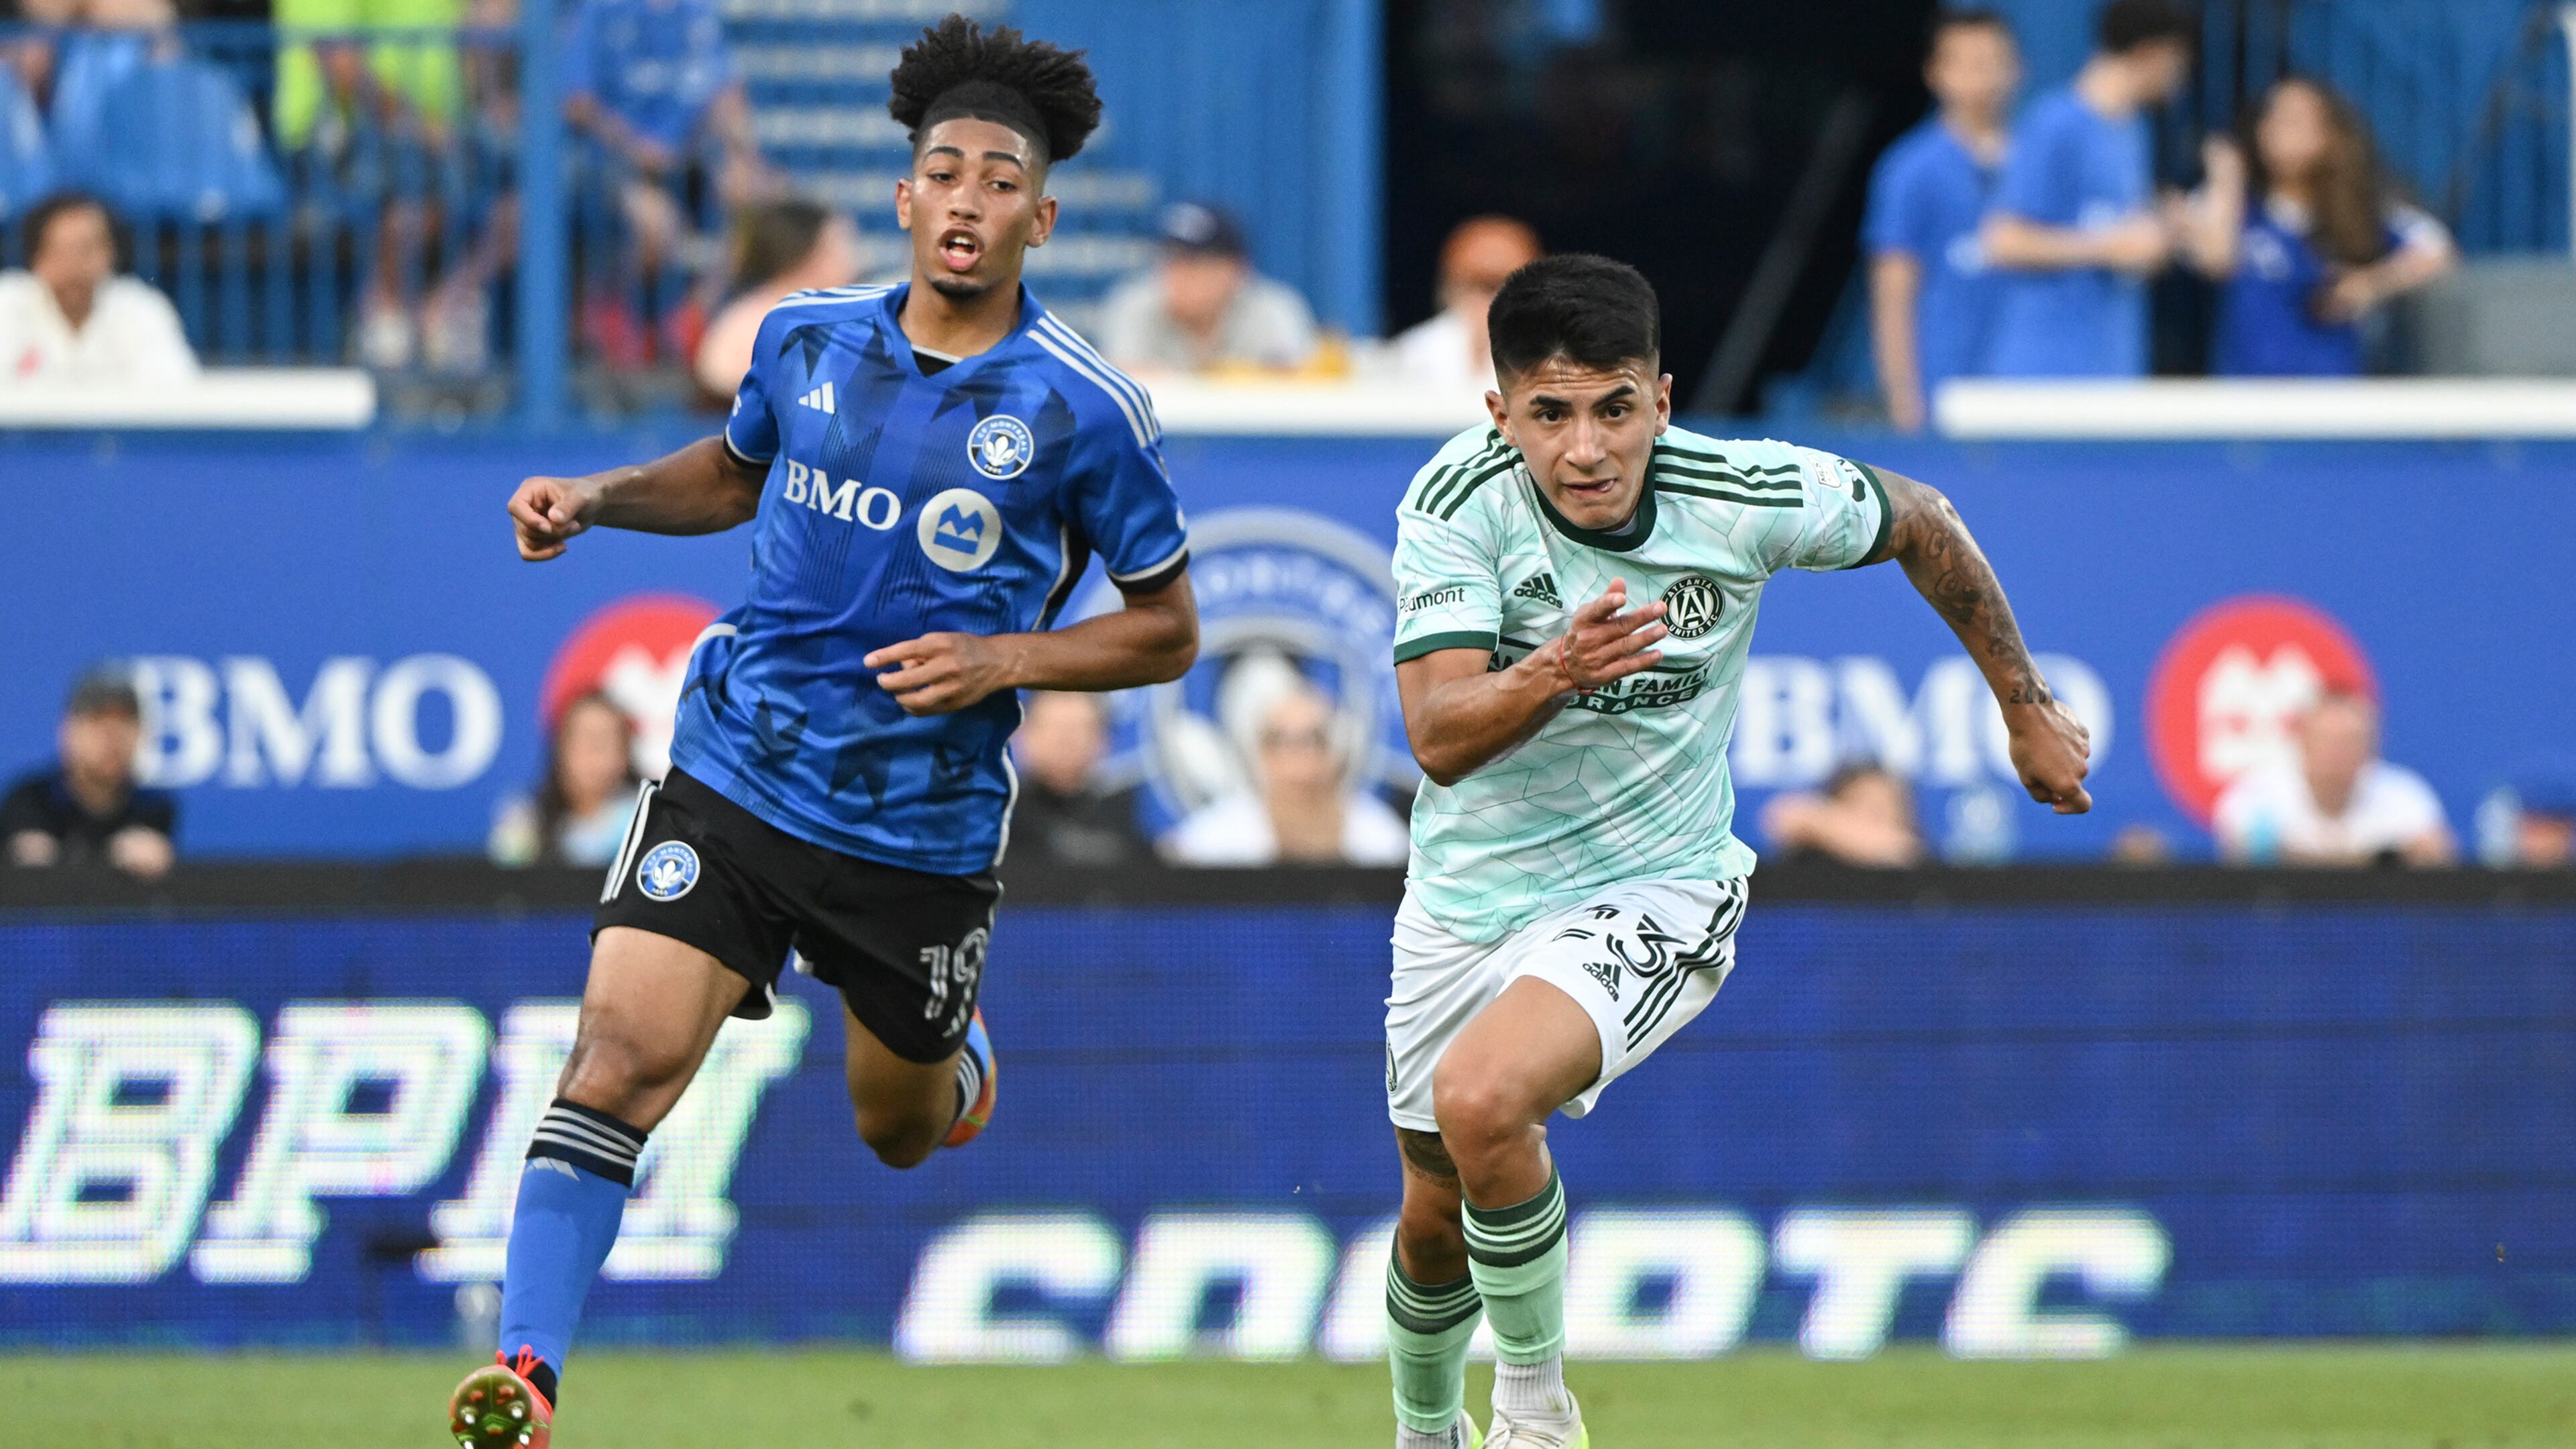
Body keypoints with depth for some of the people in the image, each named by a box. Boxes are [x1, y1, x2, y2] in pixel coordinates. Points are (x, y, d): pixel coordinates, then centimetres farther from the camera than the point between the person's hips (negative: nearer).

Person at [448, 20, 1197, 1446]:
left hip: (923, 830, -1)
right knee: (619, 1061, -18)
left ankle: (955, 1042, 56)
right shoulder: (806, 339, 1)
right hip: (736, 777, 1)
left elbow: (1167, 628, 0)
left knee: (898, 1130, 18)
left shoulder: (1084, 410, -9)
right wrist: (597, 496, 5)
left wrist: (1005, 658, -15)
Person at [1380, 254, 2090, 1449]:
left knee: (1482, 1101, -30)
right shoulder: (1460, 500, -20)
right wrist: (1555, 671, -48)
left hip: (1651, 891, -3)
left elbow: (1920, 526, 2)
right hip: (1469, 892, 3)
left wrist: (2027, 707, 13)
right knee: (1435, 1214, 15)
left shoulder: (1751, 499, -19)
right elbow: (1439, 740, -28)